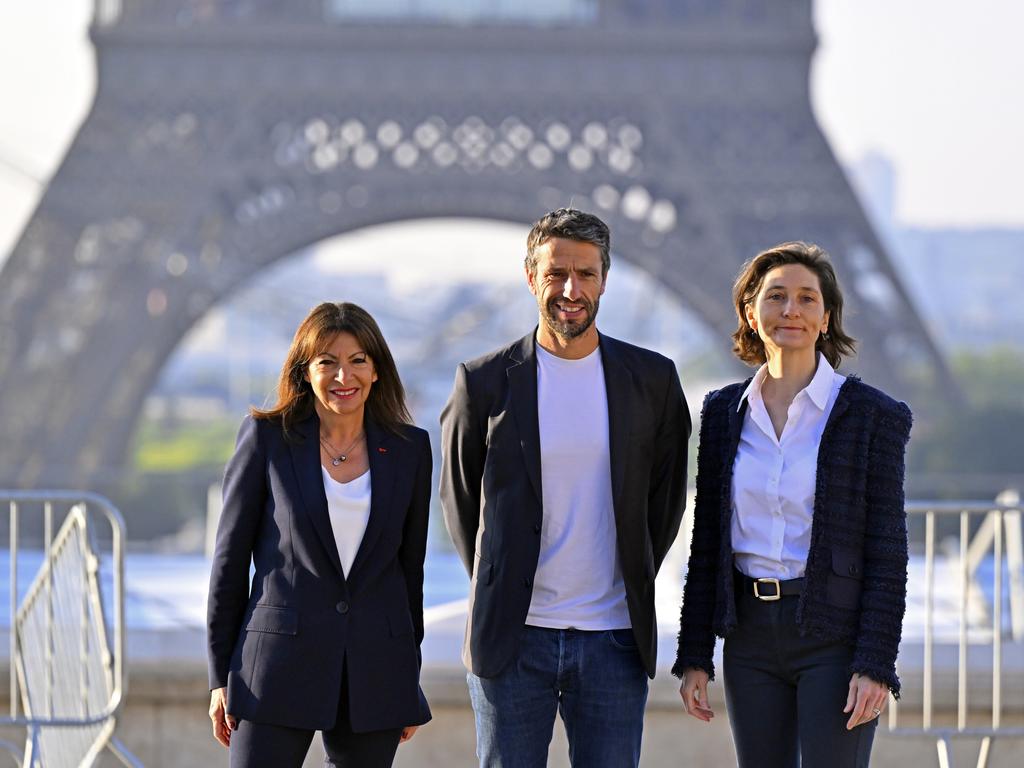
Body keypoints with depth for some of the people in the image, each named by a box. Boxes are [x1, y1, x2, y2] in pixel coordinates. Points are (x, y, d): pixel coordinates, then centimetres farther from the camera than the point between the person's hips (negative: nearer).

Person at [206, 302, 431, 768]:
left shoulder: (408, 449, 8)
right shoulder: (267, 437, 1)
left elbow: (410, 565, 14)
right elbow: (230, 558, 3)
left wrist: (409, 676, 14)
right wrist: (221, 676, 0)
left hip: (375, 674, 3)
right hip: (280, 668, -3)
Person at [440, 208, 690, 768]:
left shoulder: (651, 379, 4)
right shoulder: (485, 382, 0)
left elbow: (666, 494, 14)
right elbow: (458, 497, 10)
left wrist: (635, 583, 10)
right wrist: (495, 590, 9)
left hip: (614, 638, 1)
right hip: (512, 637, -1)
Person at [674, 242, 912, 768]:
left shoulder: (871, 416, -4)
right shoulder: (725, 413, 8)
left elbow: (887, 553, -6)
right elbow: (707, 547, 11)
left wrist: (875, 666, -13)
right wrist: (694, 657, 6)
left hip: (835, 637, -4)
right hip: (752, 637, 4)